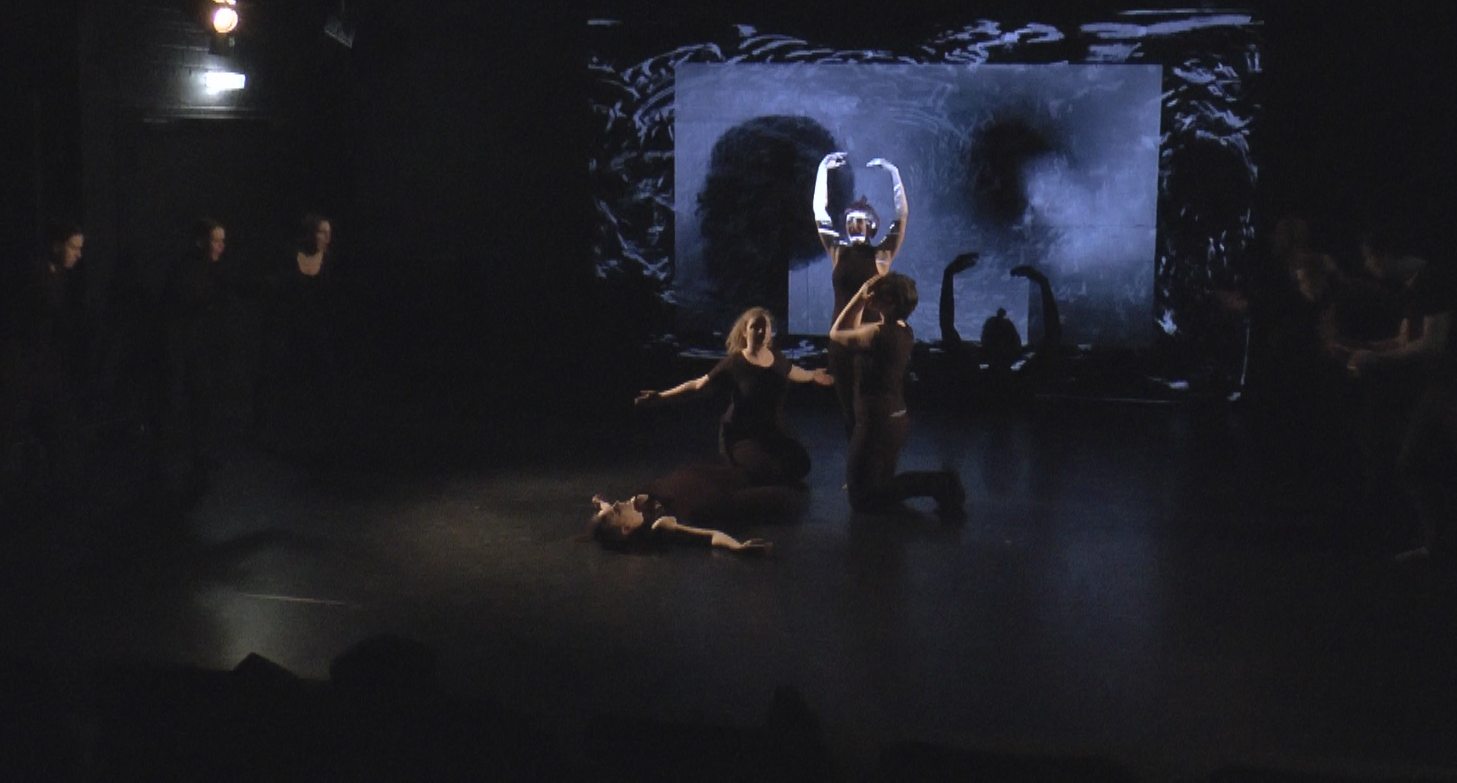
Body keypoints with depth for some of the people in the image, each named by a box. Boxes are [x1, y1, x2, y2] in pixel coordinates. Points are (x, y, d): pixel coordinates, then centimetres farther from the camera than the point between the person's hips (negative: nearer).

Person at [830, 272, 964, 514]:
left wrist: (860, 296, -8)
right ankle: (939, 484, 13)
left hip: (877, 423, -10)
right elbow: (853, 331, 18)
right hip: (896, 419, 10)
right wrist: (863, 298, 8)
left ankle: (934, 484, -8)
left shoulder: (880, 333, -24)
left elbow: (836, 333, -9)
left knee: (861, 499, 1)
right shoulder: (902, 331, 5)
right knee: (879, 482, 28)